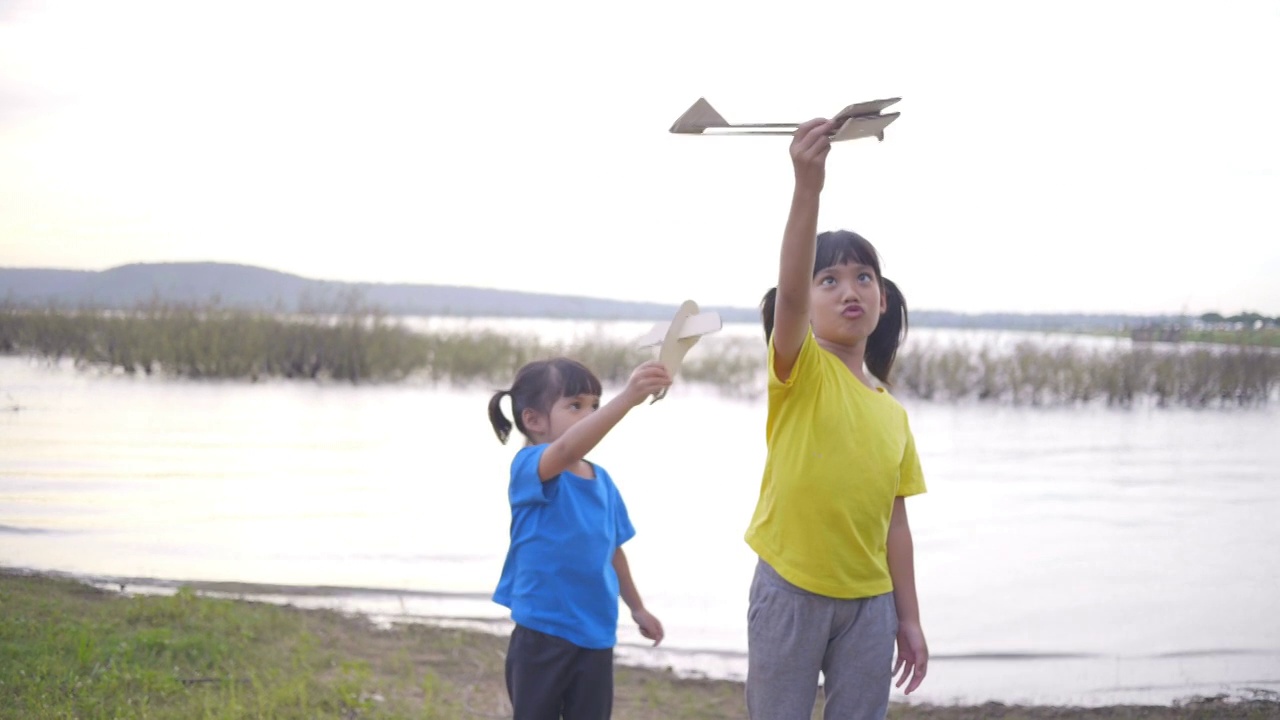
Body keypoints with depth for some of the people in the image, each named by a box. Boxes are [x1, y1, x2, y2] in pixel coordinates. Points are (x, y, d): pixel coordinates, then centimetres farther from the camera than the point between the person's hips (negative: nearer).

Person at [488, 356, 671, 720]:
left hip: (595, 635, 6)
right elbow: (566, 450, -39)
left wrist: (637, 607, 28)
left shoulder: (602, 481, 6)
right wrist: (626, 398, -50)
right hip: (542, 635, -6)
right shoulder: (529, 467, -16)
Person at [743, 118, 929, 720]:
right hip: (790, 592, -4)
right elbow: (788, 293, -28)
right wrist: (807, 186, -41)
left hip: (868, 602, 5)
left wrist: (908, 618, 10)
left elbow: (894, 522, 12)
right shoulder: (800, 370, -7)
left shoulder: (892, 412, 8)